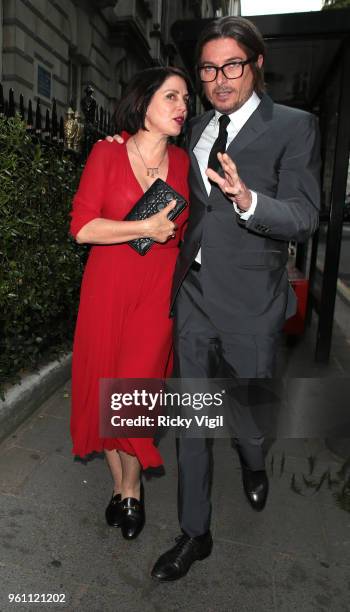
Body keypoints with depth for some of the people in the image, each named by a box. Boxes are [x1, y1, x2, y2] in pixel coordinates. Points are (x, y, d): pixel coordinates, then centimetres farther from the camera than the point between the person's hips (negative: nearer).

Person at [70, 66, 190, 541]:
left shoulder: (183, 162, 6)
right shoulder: (107, 154, -2)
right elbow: (82, 227, -9)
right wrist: (145, 228, -13)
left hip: (158, 291, 1)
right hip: (107, 288, 0)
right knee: (104, 389, 7)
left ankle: (132, 489, 25)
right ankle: (119, 484, 30)